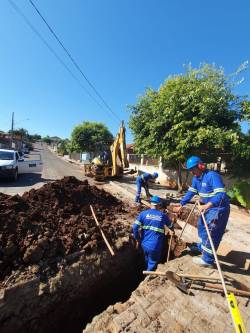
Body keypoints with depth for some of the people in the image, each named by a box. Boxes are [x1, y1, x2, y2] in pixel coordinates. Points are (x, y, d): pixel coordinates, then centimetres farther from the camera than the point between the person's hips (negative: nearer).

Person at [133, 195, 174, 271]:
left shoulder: (143, 213, -5)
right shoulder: (163, 215, -2)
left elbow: (135, 227, -11)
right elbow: (170, 226, 17)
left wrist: (137, 240, 4)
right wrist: (172, 230, 40)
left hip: (144, 244, 3)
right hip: (155, 246, -3)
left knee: (147, 261, 31)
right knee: (153, 264, 22)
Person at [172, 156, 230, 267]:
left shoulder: (213, 176, -26)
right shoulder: (196, 178, -1)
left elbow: (221, 194, -33)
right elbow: (190, 192, 4)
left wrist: (208, 205, -47)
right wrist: (181, 205, 1)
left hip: (219, 208, -9)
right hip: (208, 206, 9)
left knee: (211, 233, -3)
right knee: (202, 226, 21)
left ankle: (208, 259, 13)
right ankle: (202, 246, 44)